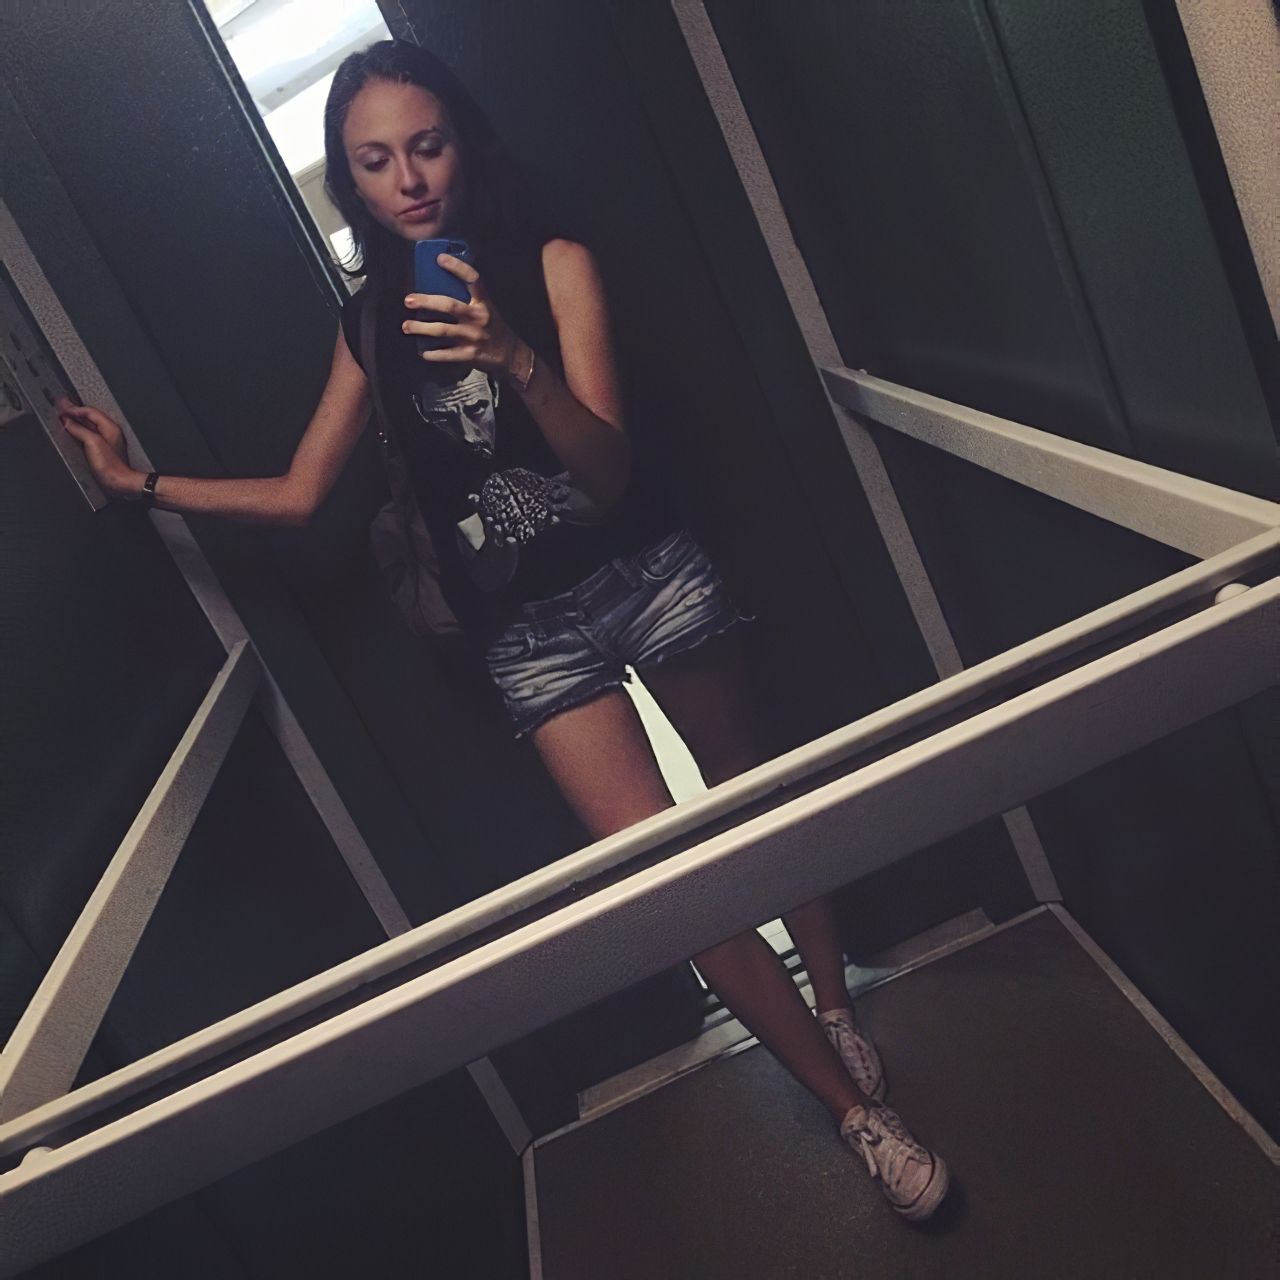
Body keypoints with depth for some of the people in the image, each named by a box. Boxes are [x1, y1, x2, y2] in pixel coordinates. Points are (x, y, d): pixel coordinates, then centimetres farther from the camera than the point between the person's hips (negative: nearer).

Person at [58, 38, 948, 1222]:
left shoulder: (553, 265, -6)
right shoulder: (370, 324, 5)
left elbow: (608, 472, -17)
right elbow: (298, 495, 10)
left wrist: (518, 362, -33)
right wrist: (142, 482, 8)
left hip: (646, 570, -1)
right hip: (531, 629, 2)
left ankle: (839, 1009, 37)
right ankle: (855, 1107, 12)